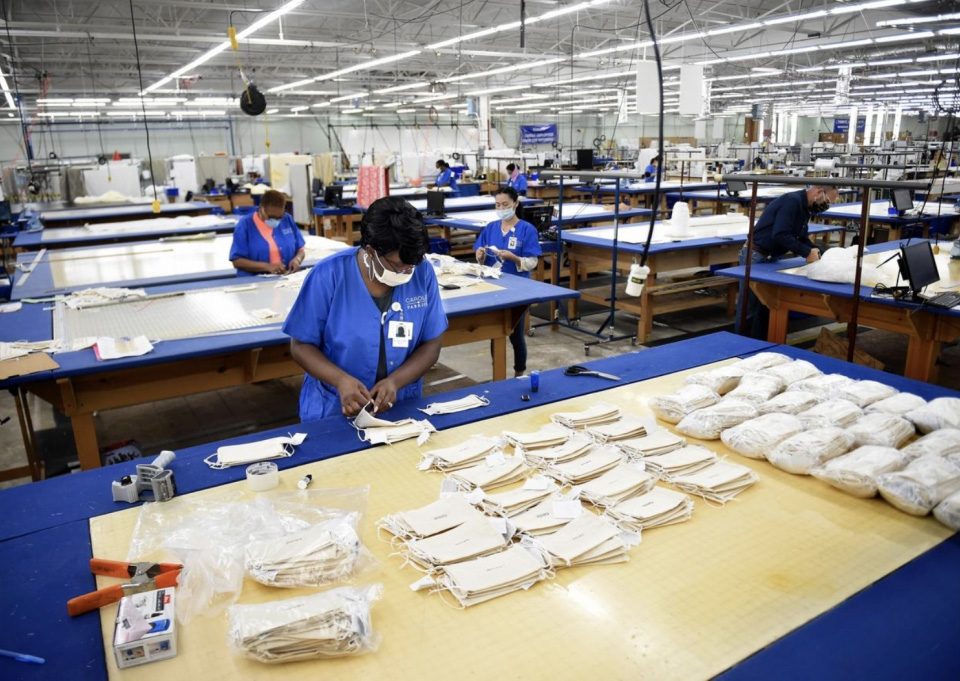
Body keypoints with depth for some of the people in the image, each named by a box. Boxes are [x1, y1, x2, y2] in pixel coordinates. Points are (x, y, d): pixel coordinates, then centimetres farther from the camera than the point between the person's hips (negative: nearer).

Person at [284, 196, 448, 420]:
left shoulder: (423, 273, -6)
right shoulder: (328, 276, -12)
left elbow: (431, 344, 0)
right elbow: (301, 345, -5)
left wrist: (395, 381, -16)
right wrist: (341, 380, -22)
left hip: (401, 407, 0)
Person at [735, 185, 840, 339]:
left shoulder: (805, 207, 11)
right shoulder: (792, 201, -19)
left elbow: (801, 237, 17)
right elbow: (780, 235, -28)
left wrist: (815, 251, 0)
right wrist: (807, 252, -21)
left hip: (770, 258, 10)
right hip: (756, 257, -10)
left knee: (766, 307, 12)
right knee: (749, 309, -4)